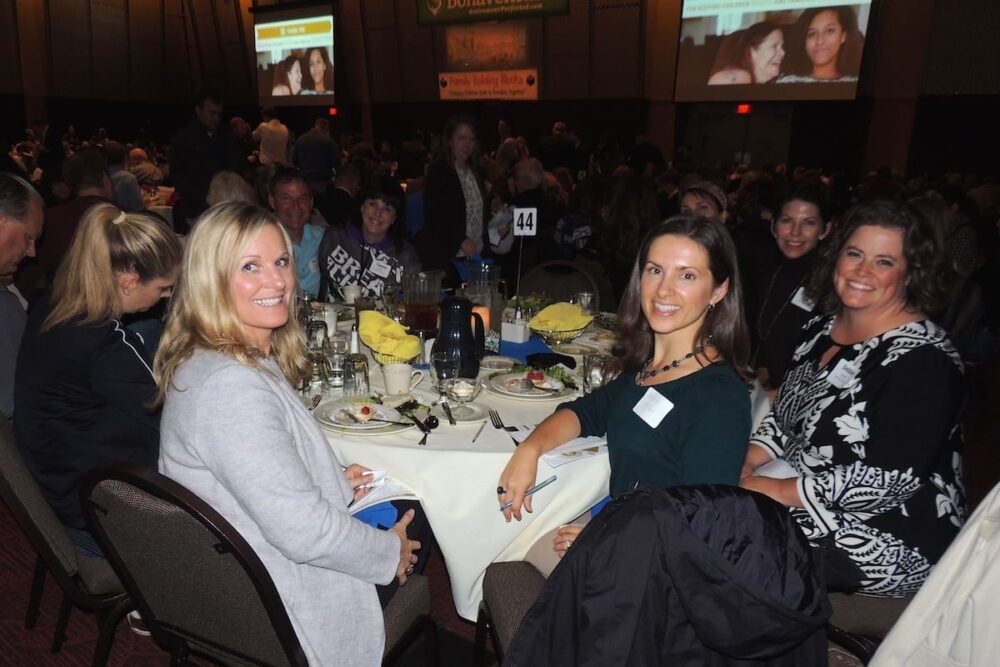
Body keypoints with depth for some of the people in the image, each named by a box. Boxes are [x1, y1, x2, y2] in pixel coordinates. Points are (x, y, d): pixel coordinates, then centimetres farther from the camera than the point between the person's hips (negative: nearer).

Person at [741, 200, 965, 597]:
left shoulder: (922, 359, -18)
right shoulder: (822, 328, 6)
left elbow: (890, 480, -24)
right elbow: (785, 414, 11)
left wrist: (781, 491, -21)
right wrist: (747, 464, -7)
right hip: (804, 510, 7)